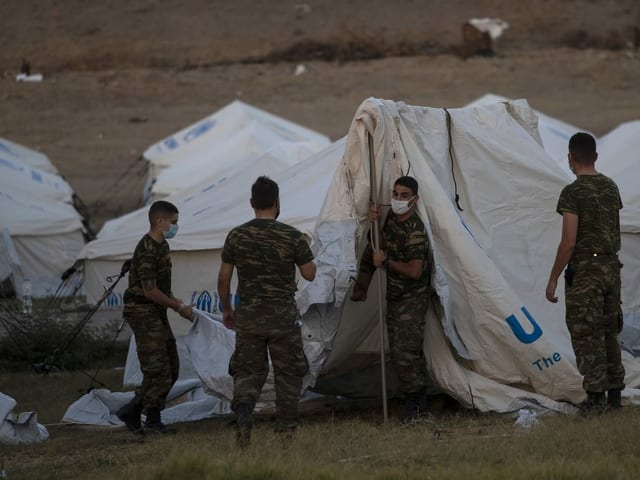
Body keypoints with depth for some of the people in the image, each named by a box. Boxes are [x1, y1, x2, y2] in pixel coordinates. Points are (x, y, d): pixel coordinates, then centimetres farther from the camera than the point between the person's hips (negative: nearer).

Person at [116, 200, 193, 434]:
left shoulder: (162, 246, 13)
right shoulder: (147, 250, -19)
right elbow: (149, 290, -22)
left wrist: (178, 302, 9)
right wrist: (179, 308, -12)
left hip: (157, 314, 10)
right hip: (143, 312, -10)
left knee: (171, 368, 10)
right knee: (158, 369, -8)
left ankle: (131, 411, 14)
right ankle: (153, 419, 3)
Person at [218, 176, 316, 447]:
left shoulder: (236, 236, 0)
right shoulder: (292, 236, -7)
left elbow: (223, 277, 5)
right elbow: (309, 274, 0)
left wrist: (226, 309, 18)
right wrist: (305, 250, 19)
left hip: (247, 315, 2)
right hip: (282, 314, -2)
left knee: (248, 370, 7)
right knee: (288, 372, 11)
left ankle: (242, 408, -22)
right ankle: (286, 429, 12)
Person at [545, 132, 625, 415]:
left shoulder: (573, 193, -14)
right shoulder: (611, 187, 8)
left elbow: (569, 242, -17)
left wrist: (553, 279, -11)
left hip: (584, 272, -7)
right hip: (612, 268, 7)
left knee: (586, 335, -3)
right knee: (609, 332, 14)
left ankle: (595, 396, -5)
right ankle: (615, 392, 17)